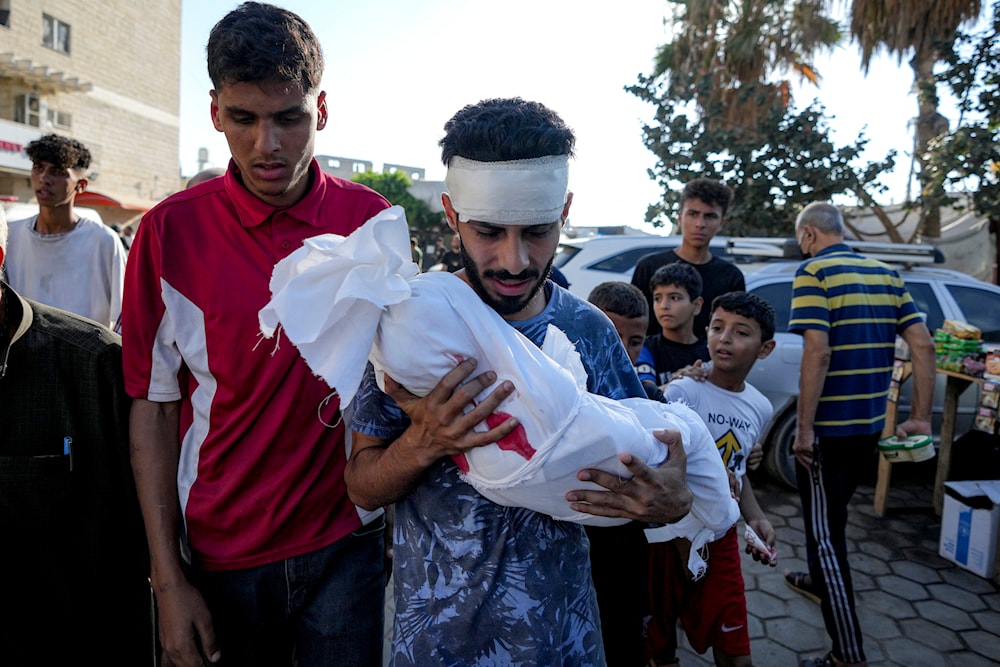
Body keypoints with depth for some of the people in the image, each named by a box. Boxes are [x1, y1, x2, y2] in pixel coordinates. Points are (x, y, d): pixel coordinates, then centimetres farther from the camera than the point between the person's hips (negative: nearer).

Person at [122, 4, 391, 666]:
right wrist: (168, 580, -3)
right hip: (221, 556, 1)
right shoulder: (171, 231, -7)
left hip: (348, 545, 0)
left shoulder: (373, 220, -4)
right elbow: (154, 408, -3)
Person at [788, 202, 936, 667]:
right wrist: (920, 418, 7)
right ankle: (822, 582, 49)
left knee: (824, 532, 1)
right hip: (871, 425, 8)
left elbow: (817, 353, -22)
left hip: (828, 427, -8)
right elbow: (922, 344, 4)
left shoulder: (813, 272, -12)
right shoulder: (885, 275, 9)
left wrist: (803, 429, -18)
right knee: (832, 518, 28)